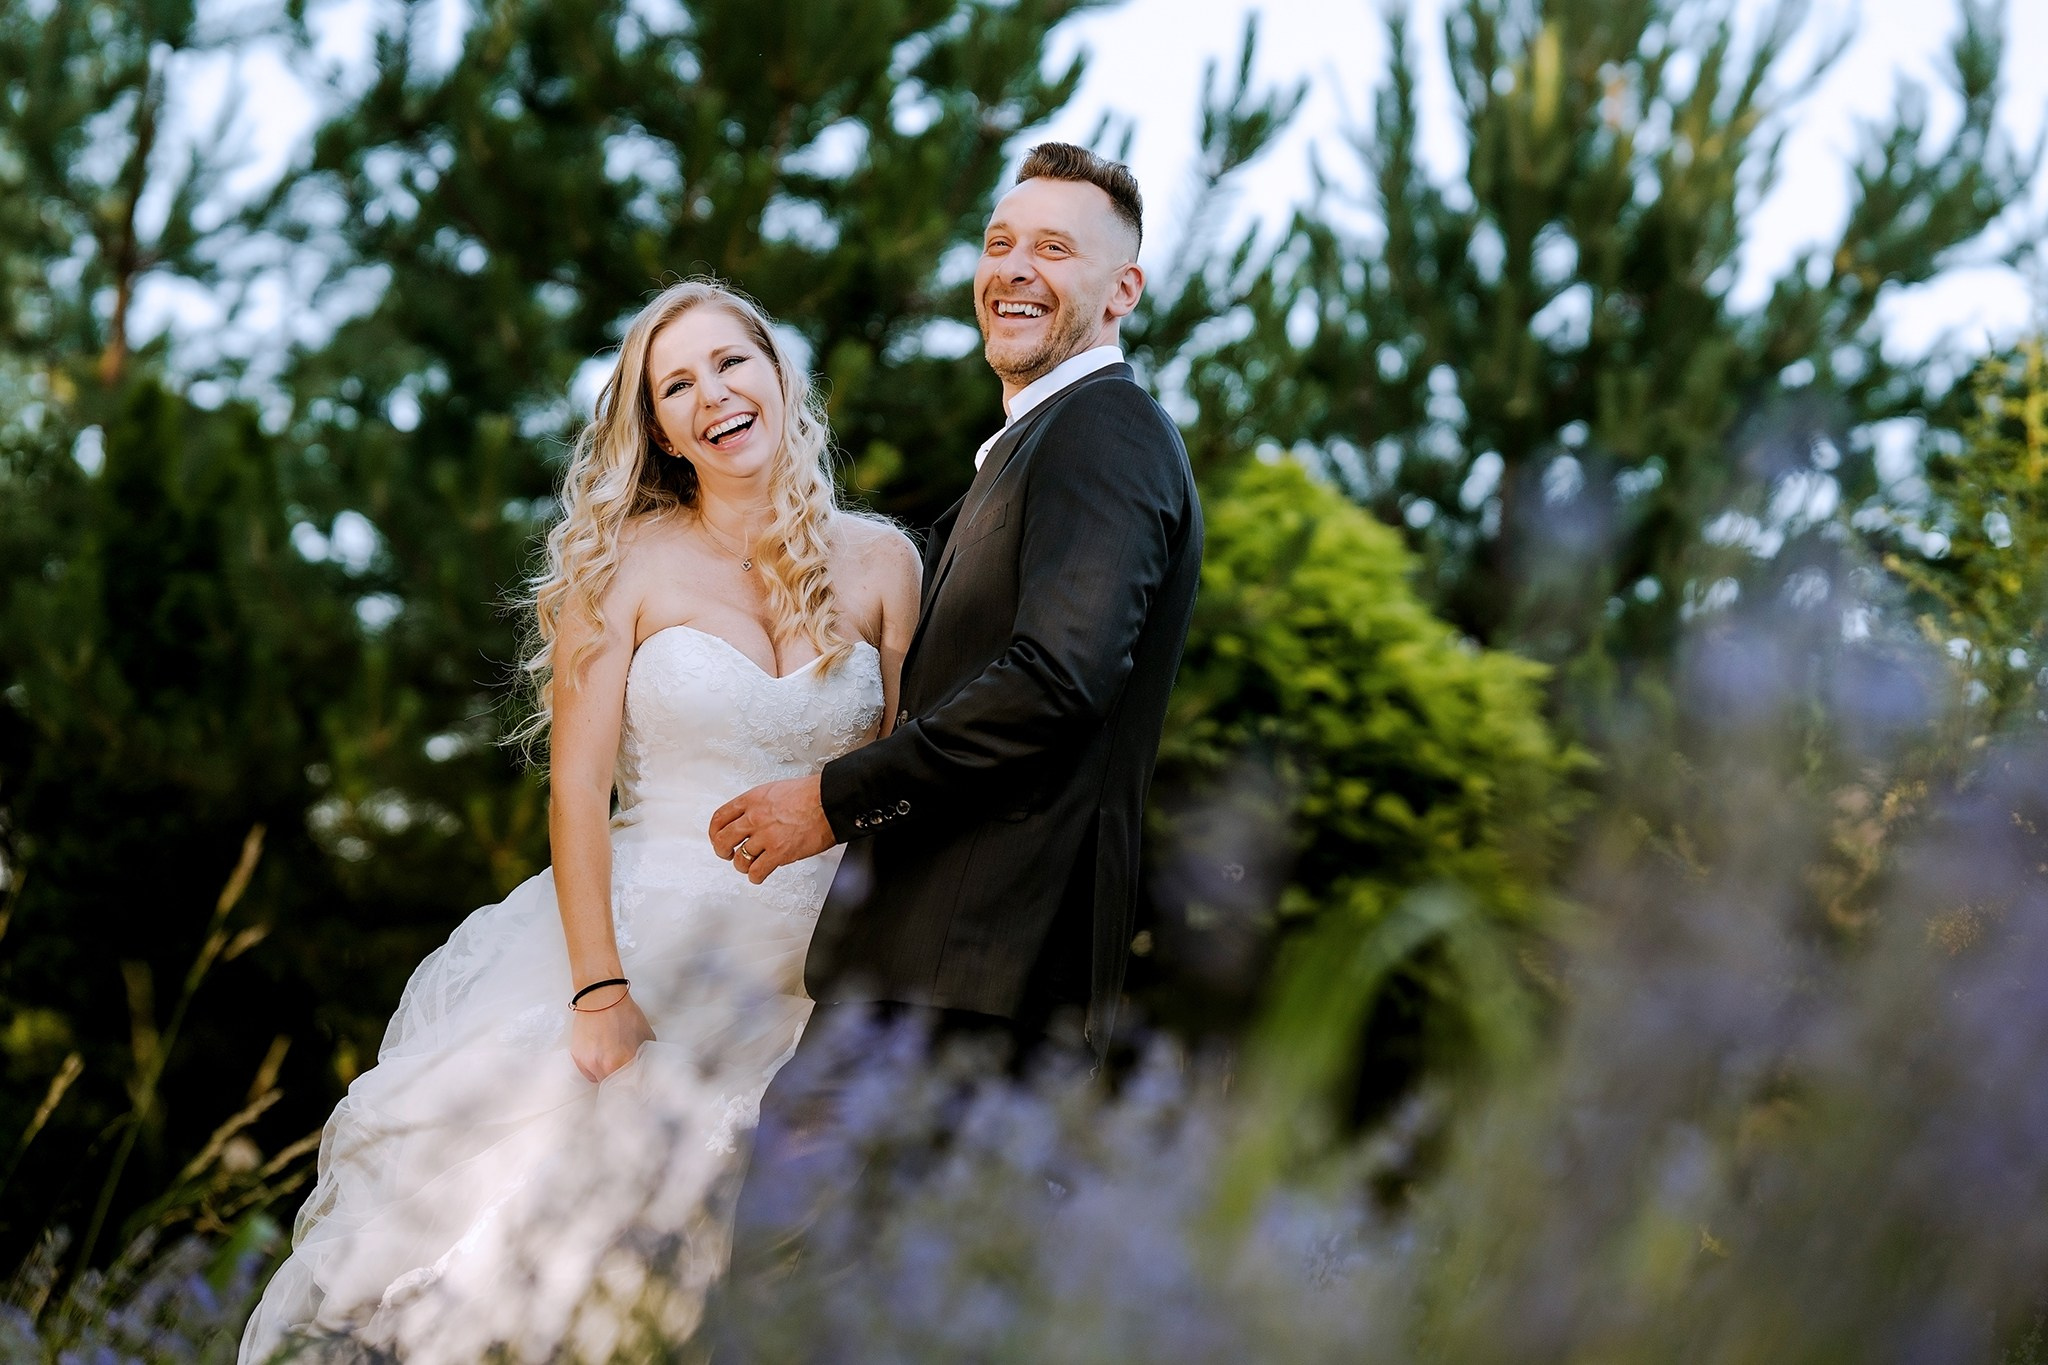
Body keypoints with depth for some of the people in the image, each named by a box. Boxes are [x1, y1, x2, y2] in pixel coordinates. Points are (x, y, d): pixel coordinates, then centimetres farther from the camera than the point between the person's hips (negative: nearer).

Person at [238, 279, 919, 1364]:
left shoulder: (878, 562, 5)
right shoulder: (628, 562, -1)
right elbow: (578, 788, -6)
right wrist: (599, 992, -15)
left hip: (815, 980, 2)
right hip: (645, 942, -2)